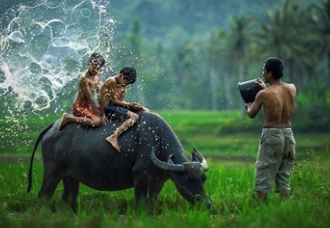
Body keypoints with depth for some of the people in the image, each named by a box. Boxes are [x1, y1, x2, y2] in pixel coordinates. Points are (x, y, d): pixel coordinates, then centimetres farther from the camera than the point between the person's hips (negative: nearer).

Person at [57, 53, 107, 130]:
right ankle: (68, 118, -13)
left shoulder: (97, 76, 4)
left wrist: (102, 111, 1)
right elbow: (90, 98, -23)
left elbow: (99, 95, 8)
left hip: (88, 106, 10)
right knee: (97, 121, -29)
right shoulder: (84, 78, -23)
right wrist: (98, 114, -22)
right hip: (79, 107, -10)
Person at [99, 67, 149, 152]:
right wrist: (129, 104, -14)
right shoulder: (112, 81, -11)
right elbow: (113, 100, -15)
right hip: (108, 107, -10)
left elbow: (120, 101, 12)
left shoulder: (122, 86, 17)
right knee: (134, 116, -30)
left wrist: (132, 105, -4)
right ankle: (114, 137, -38)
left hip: (116, 107, 10)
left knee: (145, 111, 7)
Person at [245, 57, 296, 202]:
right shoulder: (292, 88, 2)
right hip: (288, 135, 5)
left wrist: (248, 106, 26)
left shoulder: (263, 94, -12)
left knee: (262, 179, 1)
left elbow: (252, 114, 5)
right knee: (284, 177, 12)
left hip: (271, 135, -5)